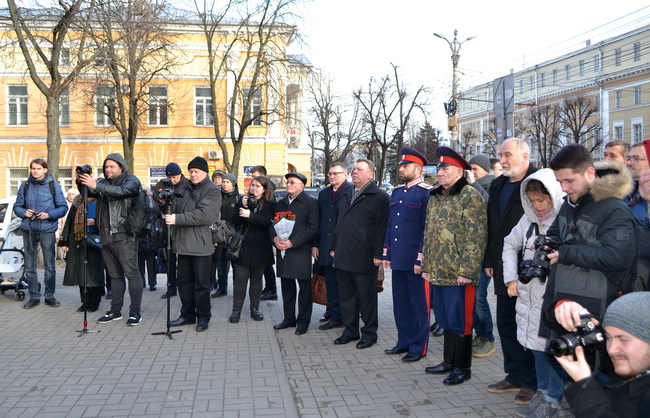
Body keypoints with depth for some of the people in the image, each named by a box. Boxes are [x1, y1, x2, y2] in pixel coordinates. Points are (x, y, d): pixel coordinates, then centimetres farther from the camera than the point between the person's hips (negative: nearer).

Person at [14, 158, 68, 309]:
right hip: (29, 230, 2)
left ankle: (49, 296, 16)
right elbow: (17, 206, 12)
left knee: (49, 265, 3)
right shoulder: (25, 186, 6)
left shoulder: (53, 185, 0)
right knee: (29, 266, 7)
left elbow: (63, 207, 0)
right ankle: (34, 296, 18)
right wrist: (24, 212, -9)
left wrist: (49, 215, -15)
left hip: (47, 230, -2)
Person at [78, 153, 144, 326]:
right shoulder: (104, 183, 17)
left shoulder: (131, 181, -2)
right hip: (106, 237, 7)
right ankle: (115, 311, 22)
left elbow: (122, 191, -22)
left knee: (131, 273, -5)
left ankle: (135, 312, 1)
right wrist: (82, 183, -18)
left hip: (124, 236, -7)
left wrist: (96, 185, -31)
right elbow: (89, 192, 3)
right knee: (114, 275, 14)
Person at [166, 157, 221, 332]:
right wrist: (175, 239, 7)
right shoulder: (185, 189, 15)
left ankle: (203, 317, 14)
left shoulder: (212, 191, -6)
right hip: (183, 243, 7)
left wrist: (177, 219, -23)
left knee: (201, 283, 2)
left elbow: (204, 215, -20)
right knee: (184, 281, 13)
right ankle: (187, 314, 25)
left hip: (200, 245, -6)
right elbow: (176, 211, 17)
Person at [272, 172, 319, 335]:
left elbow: (313, 227, -12)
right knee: (287, 286, 13)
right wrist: (275, 238, -7)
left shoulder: (311, 203, -5)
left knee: (304, 287, 2)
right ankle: (289, 318, 24)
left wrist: (292, 242, -17)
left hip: (301, 251, -6)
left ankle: (303, 321, 11)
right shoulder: (281, 203, 16)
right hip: (283, 251, 6)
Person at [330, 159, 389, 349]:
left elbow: (381, 228, -11)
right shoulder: (346, 195, 18)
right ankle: (350, 330, 25)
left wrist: (378, 254, -15)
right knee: (346, 296, 13)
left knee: (366, 297, 3)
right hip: (342, 256, 7)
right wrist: (333, 246, 17)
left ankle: (369, 332, 16)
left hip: (364, 258, -7)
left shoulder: (380, 197, -6)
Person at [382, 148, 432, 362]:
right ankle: (404, 342, 27)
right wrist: (387, 253, 14)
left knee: (418, 304, 3)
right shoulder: (397, 192, 14)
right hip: (398, 259, 8)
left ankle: (419, 347, 14)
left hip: (415, 260, -7)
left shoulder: (426, 193, -10)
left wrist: (422, 258, -16)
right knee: (400, 303, 15)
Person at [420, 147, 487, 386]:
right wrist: (426, 266, 16)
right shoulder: (435, 198, 15)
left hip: (458, 275, -8)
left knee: (460, 321, 2)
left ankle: (462, 368, 15)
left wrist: (466, 271, -18)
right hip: (437, 273, 8)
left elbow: (476, 237, -15)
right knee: (445, 319, 17)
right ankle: (449, 362, 29)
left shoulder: (470, 196, -10)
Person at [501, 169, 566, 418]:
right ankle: (542, 393, 32)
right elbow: (510, 245, 18)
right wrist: (511, 278, 12)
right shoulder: (529, 218, 7)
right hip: (529, 294, 7)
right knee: (536, 346, 16)